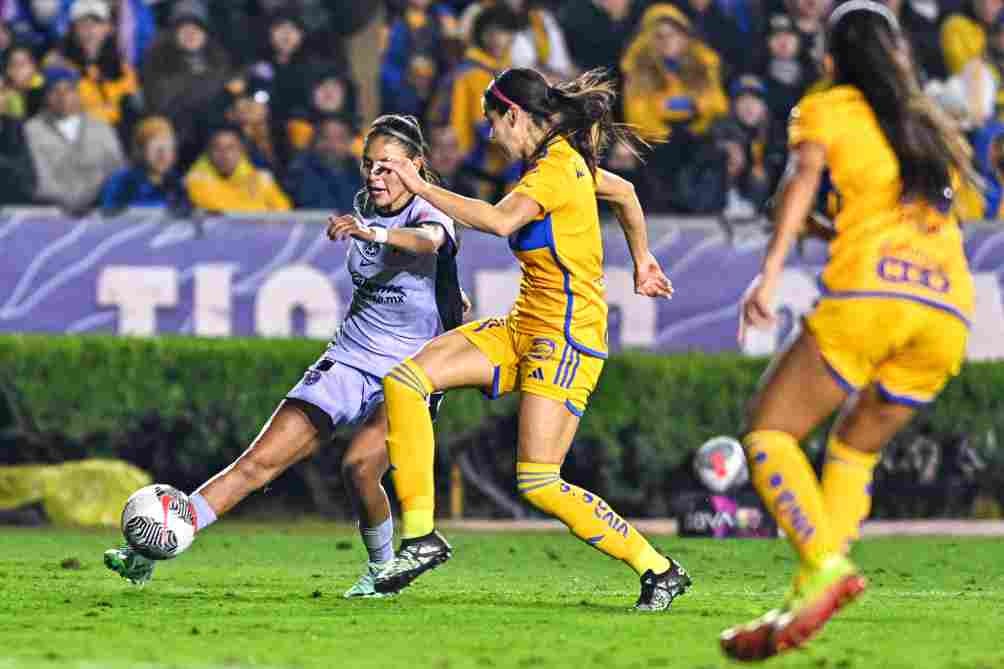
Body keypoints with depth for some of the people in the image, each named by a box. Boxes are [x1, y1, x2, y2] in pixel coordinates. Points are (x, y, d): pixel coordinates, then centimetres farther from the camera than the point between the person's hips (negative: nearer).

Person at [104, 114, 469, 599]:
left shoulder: (429, 214, -13)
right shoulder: (365, 207, 8)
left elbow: (428, 240, -40)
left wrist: (372, 233, -59)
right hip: (348, 359, 5)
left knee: (359, 466, -30)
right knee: (261, 460, -8)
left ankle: (383, 569, -3)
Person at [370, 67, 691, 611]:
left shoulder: (555, 169, -17)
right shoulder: (564, 158, 12)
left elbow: (499, 220, -34)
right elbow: (624, 193, 29)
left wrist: (421, 187, -28)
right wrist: (642, 260, 41)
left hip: (567, 336, -10)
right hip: (524, 327, 10)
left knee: (538, 483, -14)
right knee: (405, 380, -6)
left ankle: (659, 570, 1)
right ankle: (420, 536, -7)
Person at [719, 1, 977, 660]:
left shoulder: (827, 107, 14)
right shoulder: (936, 126, 29)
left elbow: (805, 174, -3)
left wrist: (772, 271, -14)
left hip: (871, 291, -5)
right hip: (950, 308, 5)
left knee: (769, 431, 0)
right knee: (856, 449, 19)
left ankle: (825, 566, -23)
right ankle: (811, 597, 2)